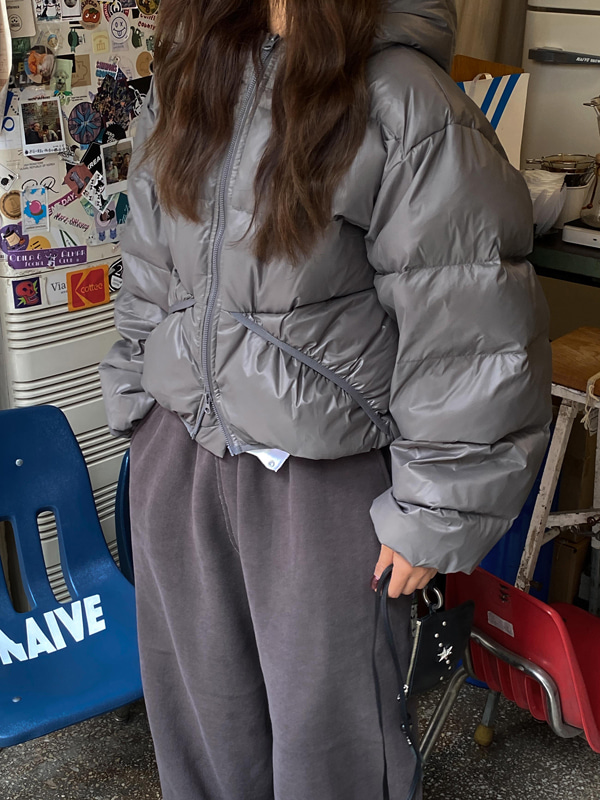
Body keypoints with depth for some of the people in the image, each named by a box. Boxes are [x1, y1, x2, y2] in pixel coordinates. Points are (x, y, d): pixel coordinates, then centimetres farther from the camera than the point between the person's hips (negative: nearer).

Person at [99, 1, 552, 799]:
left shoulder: (401, 99, -17)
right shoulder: (186, 77, 5)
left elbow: (468, 331, -17)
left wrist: (433, 517, -14)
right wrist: (137, 403, 13)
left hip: (325, 474, -5)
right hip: (180, 452, 6)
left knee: (324, 710, 13)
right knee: (202, 688, 23)